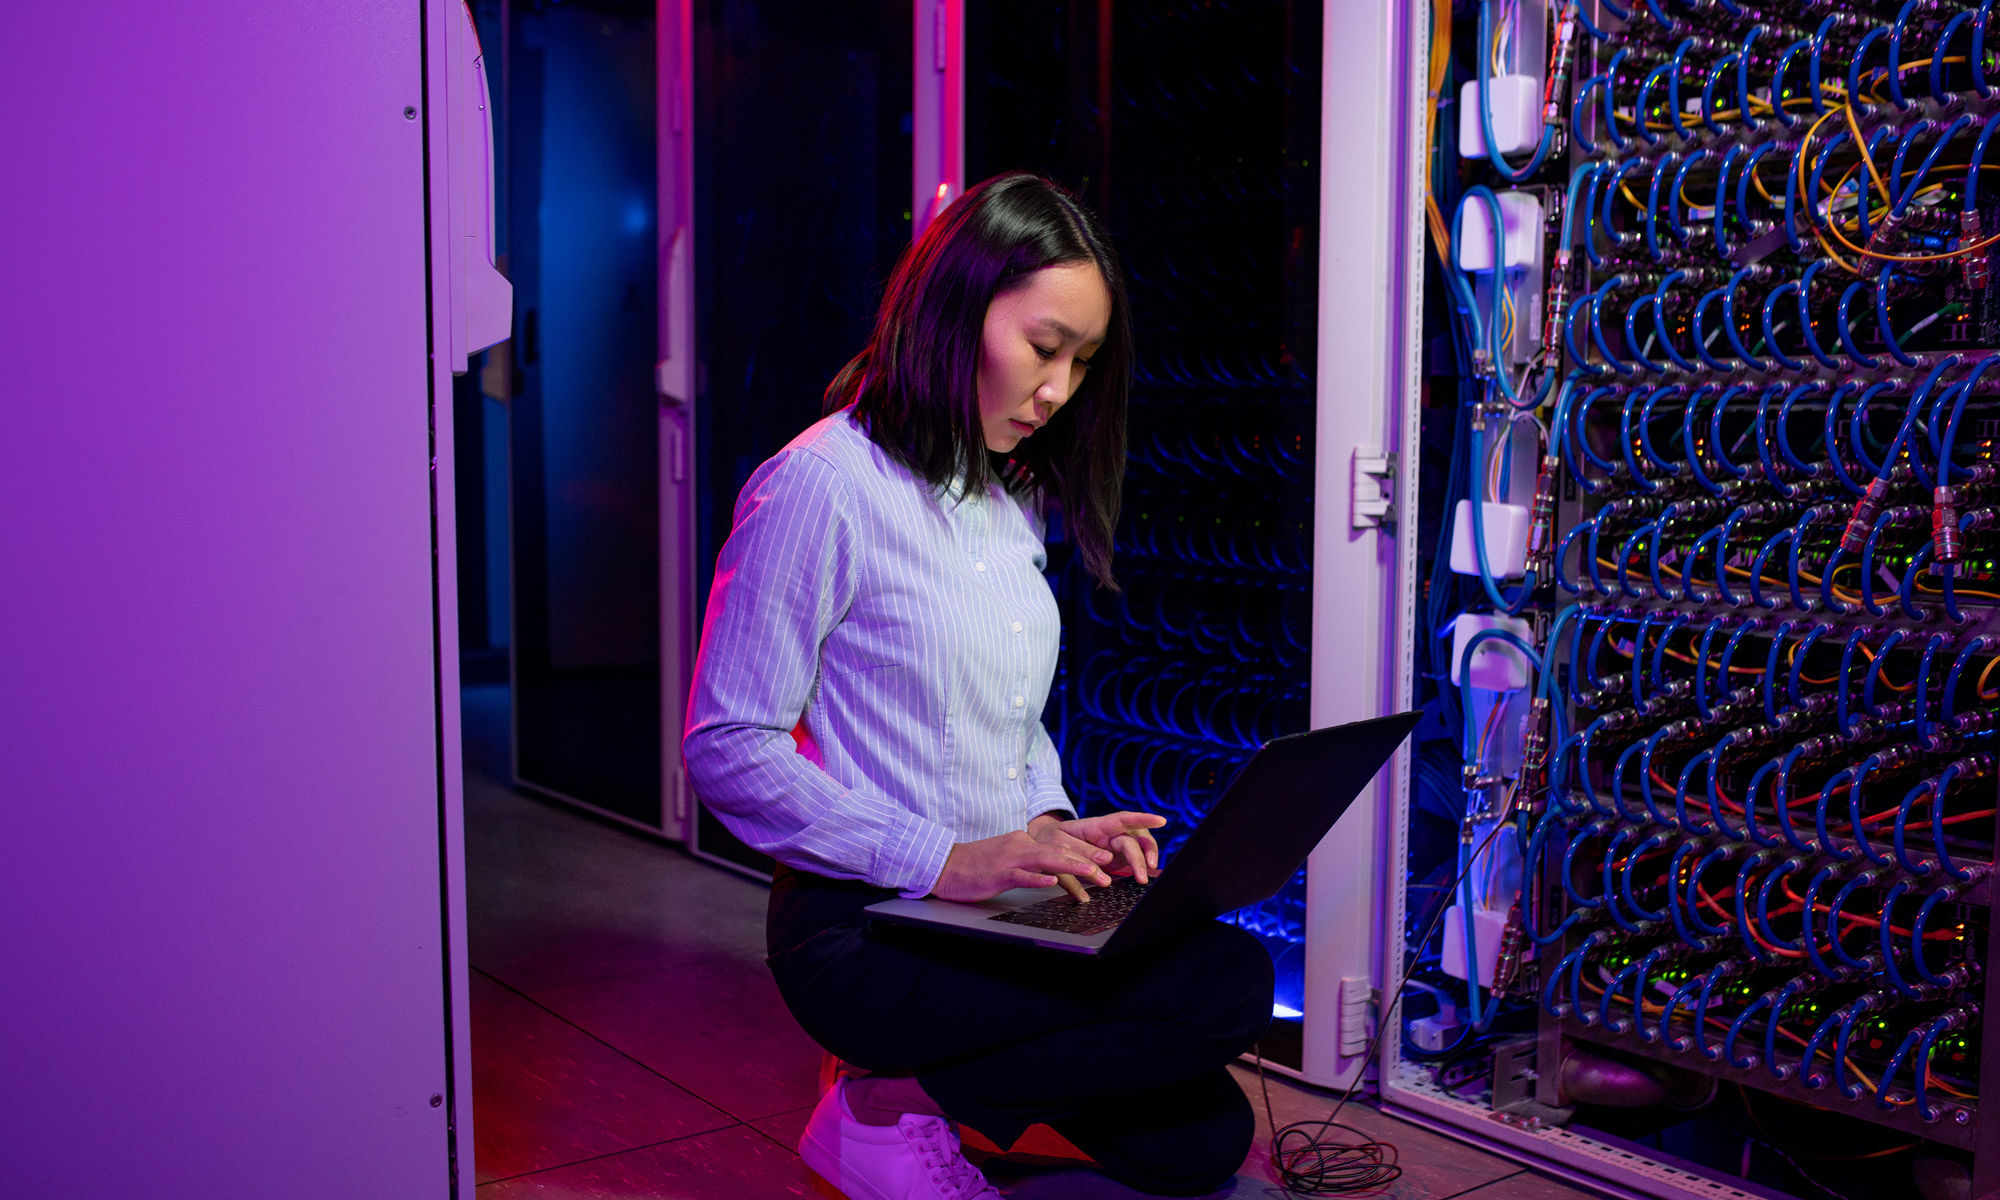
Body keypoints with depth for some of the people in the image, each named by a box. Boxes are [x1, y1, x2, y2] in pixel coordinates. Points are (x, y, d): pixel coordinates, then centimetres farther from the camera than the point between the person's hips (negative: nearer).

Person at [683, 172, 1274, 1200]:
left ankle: (921, 1084, 14)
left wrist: (1054, 825, 0)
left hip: (992, 917, 8)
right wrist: (944, 863, -21)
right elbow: (726, 746, -16)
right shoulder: (822, 484, -13)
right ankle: (897, 1110, -7)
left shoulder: (1012, 497, 13)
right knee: (1229, 984, -21)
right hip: (864, 935, -8)